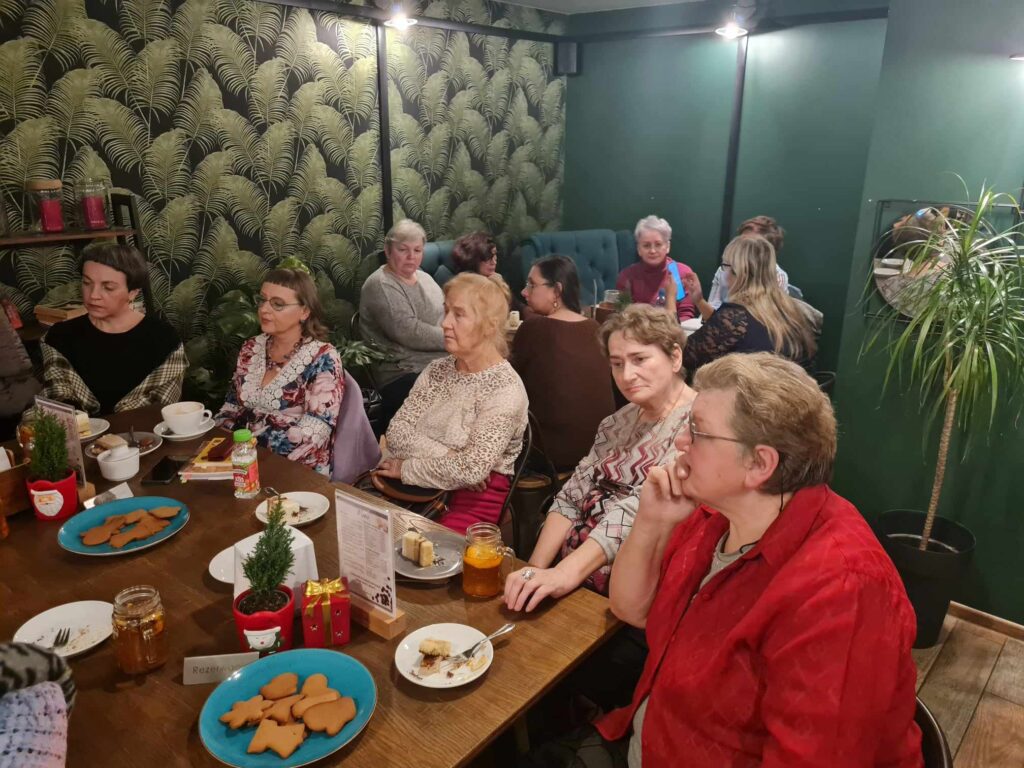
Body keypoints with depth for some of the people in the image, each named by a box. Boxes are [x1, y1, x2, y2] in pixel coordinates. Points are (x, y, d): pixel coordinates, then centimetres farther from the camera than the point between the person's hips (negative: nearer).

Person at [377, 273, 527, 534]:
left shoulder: (505, 389, -12)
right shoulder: (436, 371, 8)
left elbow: (472, 469, -20)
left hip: (473, 501, -5)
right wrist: (450, 460, -15)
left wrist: (407, 468, -9)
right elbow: (396, 433, -2)